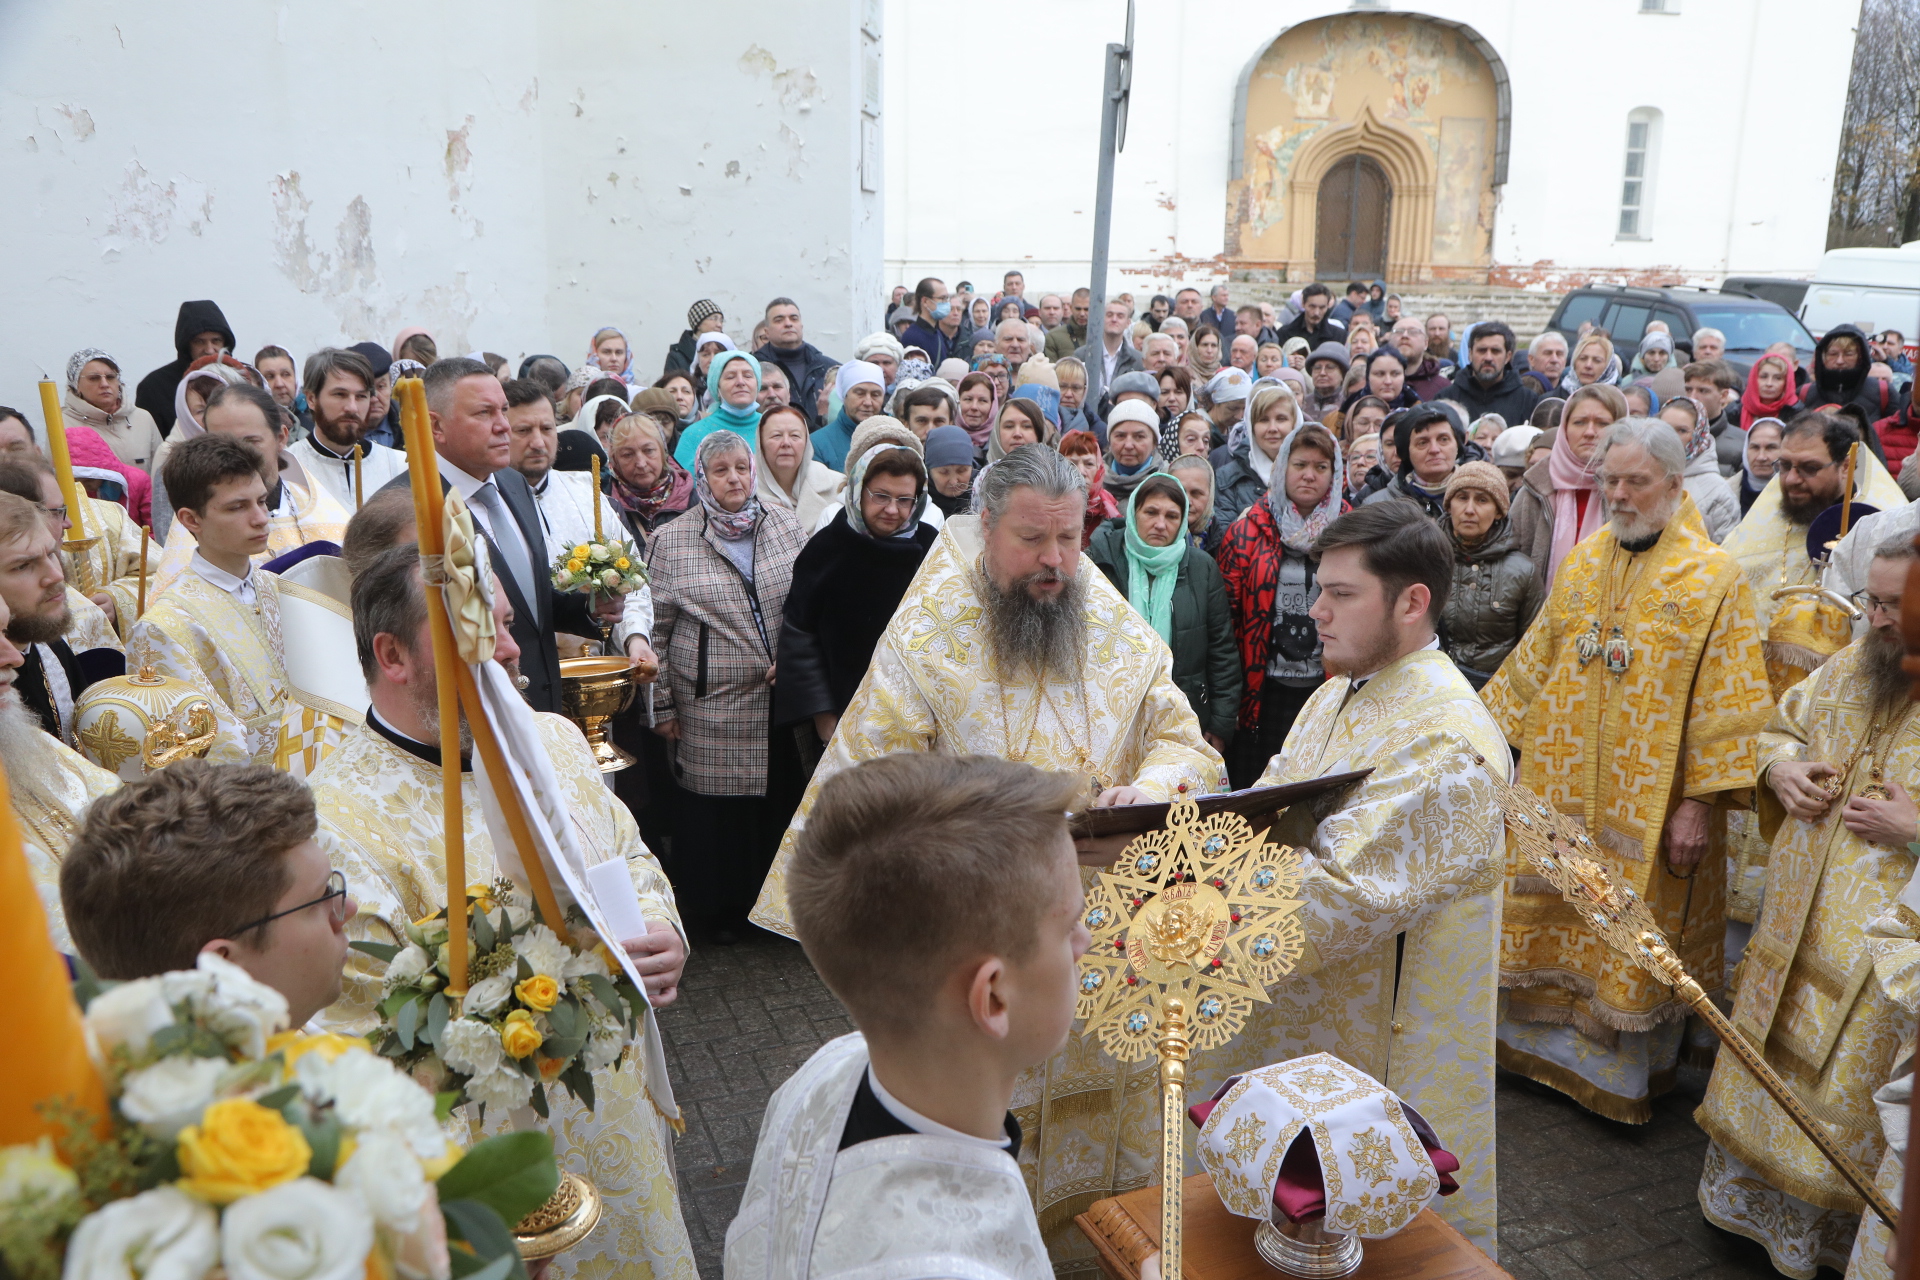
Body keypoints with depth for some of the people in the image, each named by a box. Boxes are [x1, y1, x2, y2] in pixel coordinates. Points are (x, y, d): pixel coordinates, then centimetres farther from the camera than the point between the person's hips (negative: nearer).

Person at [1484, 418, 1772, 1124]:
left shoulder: (1711, 576, -10)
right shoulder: (1581, 561, 5)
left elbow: (1727, 702, -12)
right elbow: (1537, 661, 13)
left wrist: (1700, 802, -16)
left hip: (1650, 805, -4)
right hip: (1563, 789, 4)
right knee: (1555, 918, 13)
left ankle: (1627, 1073, 26)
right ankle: (1549, 1043, 32)